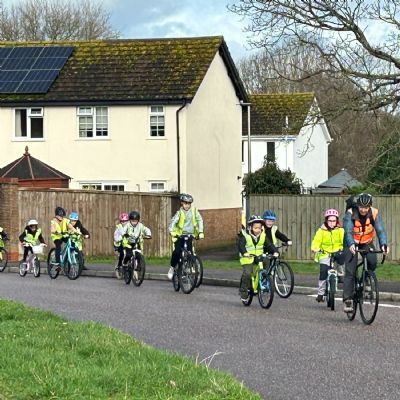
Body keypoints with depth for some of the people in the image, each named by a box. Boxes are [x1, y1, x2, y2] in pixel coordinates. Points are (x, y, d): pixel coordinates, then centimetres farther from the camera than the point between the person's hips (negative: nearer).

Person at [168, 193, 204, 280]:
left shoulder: (194, 210, -1)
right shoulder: (180, 213, -8)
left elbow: (199, 220, -3)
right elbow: (172, 222, -16)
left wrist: (201, 232, -15)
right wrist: (172, 233, -32)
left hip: (190, 235, 2)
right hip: (180, 235, -2)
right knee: (177, 252, -16)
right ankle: (172, 267, 3)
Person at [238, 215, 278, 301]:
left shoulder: (263, 235, 3)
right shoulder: (244, 235, -10)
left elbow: (269, 244, -5)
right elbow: (241, 245, -24)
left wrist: (275, 251, -23)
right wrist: (245, 252, -43)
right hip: (247, 258, -4)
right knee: (247, 273, -20)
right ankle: (243, 291, -5)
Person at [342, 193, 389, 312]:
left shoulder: (374, 213, -18)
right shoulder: (350, 213, -25)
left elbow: (380, 230, -25)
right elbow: (348, 231, -35)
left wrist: (383, 244, -44)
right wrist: (351, 244, -54)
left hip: (367, 243, 2)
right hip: (351, 244, -2)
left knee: (372, 262, -26)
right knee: (350, 272, -12)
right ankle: (348, 300, -10)